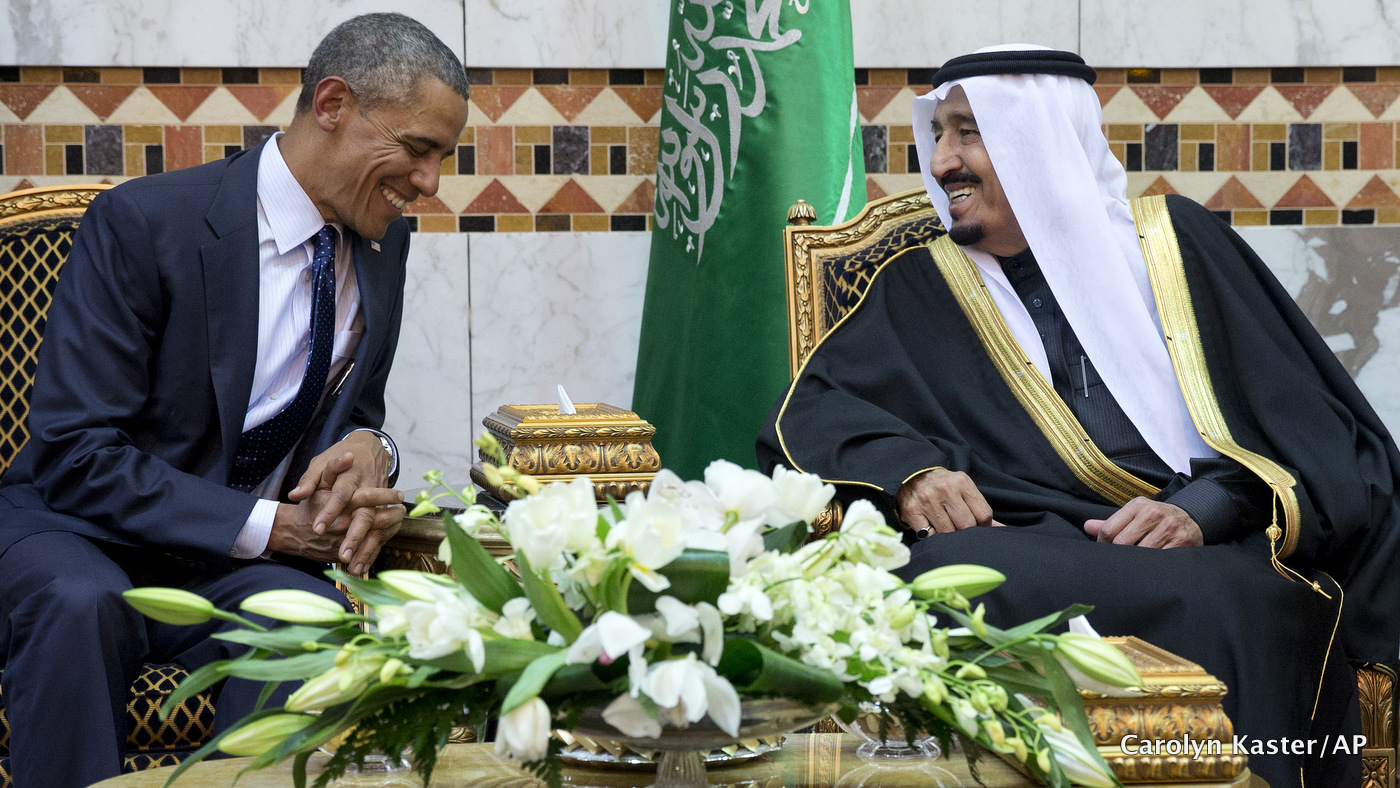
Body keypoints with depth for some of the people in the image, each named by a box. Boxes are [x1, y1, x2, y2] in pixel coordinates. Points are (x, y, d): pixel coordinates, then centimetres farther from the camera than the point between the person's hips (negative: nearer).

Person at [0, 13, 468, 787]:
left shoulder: (380, 242, 5)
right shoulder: (142, 223, -14)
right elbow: (73, 452, -17)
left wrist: (369, 447, -10)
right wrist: (268, 525, -23)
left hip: (243, 568, 4)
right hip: (83, 531, -4)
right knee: (81, 606, -39)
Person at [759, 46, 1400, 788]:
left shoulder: (1171, 239, 16)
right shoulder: (923, 285, 20)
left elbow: (1308, 419, 9)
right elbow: (809, 410, 9)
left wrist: (1206, 509, -10)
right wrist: (908, 470, -11)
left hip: (1208, 552, -1)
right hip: (1025, 551, 1)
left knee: (1226, 609, -37)